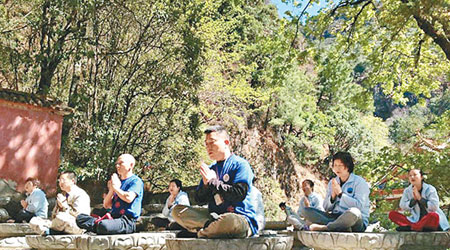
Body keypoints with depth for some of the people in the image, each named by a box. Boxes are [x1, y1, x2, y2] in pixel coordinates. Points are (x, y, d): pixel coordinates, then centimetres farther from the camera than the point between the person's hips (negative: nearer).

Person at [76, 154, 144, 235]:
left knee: (104, 226, -39)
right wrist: (111, 190, 1)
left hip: (127, 222, -8)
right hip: (113, 217, 8)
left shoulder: (136, 181, 1)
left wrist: (115, 187, -2)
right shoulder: (117, 181, 22)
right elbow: (106, 205, 19)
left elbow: (129, 198, -20)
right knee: (80, 218, -3)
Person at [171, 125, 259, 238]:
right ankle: (211, 225, -22)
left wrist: (213, 182, -10)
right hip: (214, 215, 6)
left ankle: (200, 234, -13)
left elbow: (240, 194, -16)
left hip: (241, 219, -6)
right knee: (177, 210, -4)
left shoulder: (240, 164, -3)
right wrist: (206, 185, -8)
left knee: (229, 220, -42)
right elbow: (199, 199, 14)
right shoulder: (210, 169, 17)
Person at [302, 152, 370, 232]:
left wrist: (340, 193, -12)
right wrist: (333, 195, -7)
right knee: (306, 211, -13)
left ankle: (324, 227, -27)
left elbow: (359, 206, -14)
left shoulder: (359, 182, -1)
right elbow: (326, 208, 11)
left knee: (354, 212, -41)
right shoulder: (332, 182, 14)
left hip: (357, 222, -5)